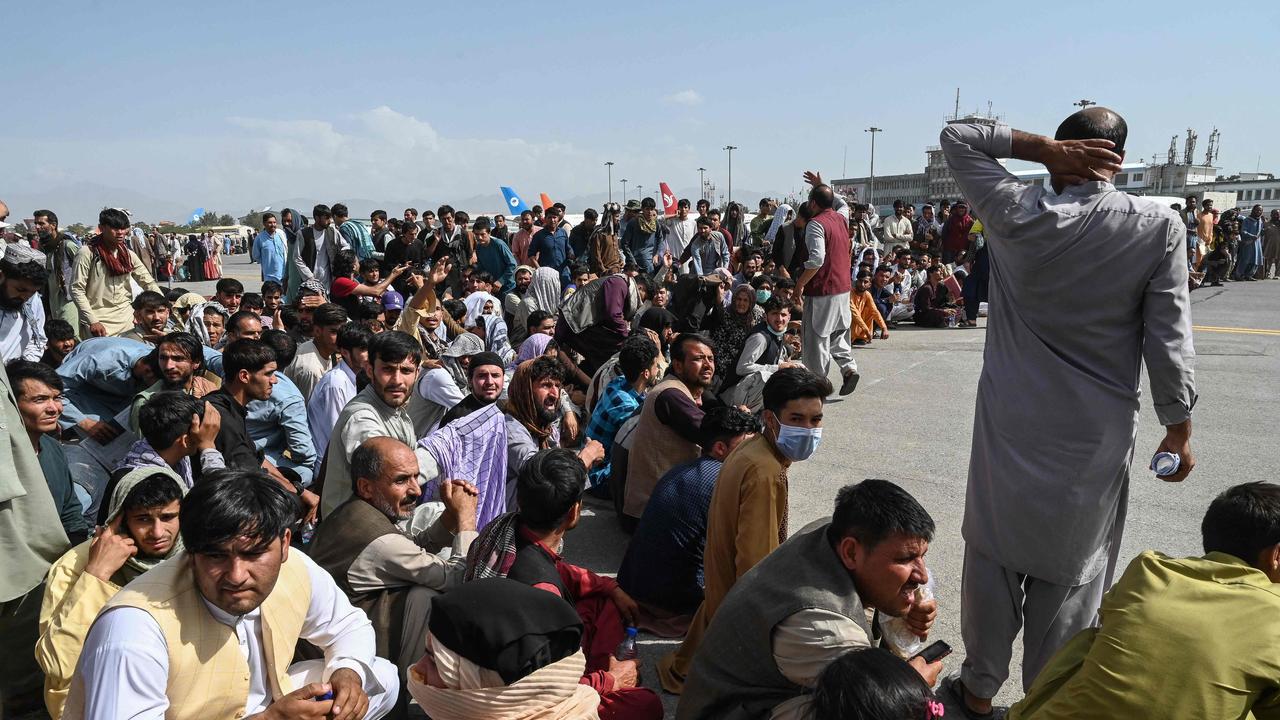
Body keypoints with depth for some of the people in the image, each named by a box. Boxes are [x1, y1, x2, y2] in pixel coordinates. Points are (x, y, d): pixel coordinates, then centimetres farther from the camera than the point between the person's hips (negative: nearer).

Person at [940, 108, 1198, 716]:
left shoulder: (1016, 214, -10)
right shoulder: (1159, 227, -9)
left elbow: (956, 136, 3)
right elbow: (1169, 340, -7)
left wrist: (1044, 147, -7)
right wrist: (1179, 429, 5)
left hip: (1010, 423, 0)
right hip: (1096, 432, 0)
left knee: (993, 555, 15)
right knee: (1069, 573, 13)